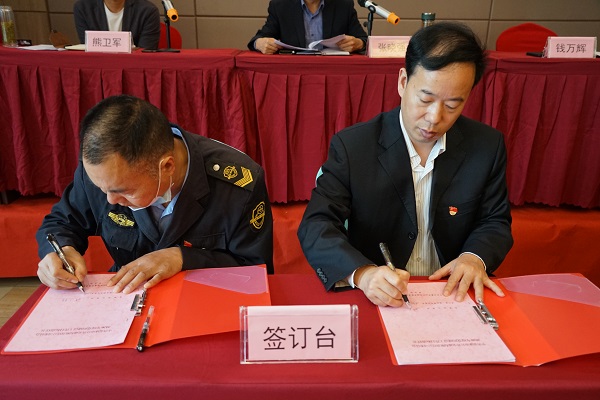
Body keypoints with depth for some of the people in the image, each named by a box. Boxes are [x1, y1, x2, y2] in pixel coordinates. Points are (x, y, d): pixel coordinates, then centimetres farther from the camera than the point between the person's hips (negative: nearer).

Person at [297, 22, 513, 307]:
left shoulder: (487, 146, -3)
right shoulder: (351, 145, -11)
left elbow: (495, 222, 9)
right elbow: (315, 227, -14)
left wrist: (475, 257, -13)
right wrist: (362, 273, -31)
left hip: (454, 295, 3)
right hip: (373, 301, -2)